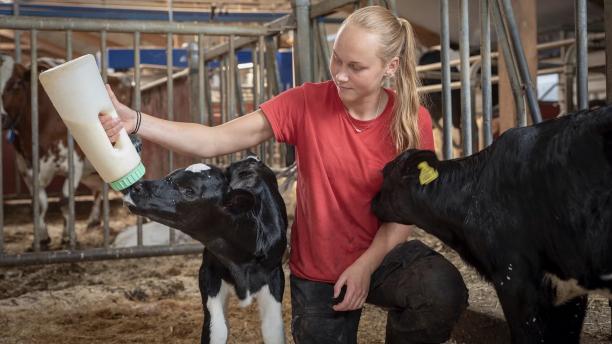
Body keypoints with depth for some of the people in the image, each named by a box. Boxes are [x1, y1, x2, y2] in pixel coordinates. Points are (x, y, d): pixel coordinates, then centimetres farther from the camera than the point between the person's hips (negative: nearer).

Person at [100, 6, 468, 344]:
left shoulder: (413, 121, -13)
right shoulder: (306, 103, -16)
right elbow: (216, 141, -22)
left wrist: (365, 267, -22)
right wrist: (134, 121, -36)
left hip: (383, 255, 0)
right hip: (318, 271, 1)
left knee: (443, 291, -30)